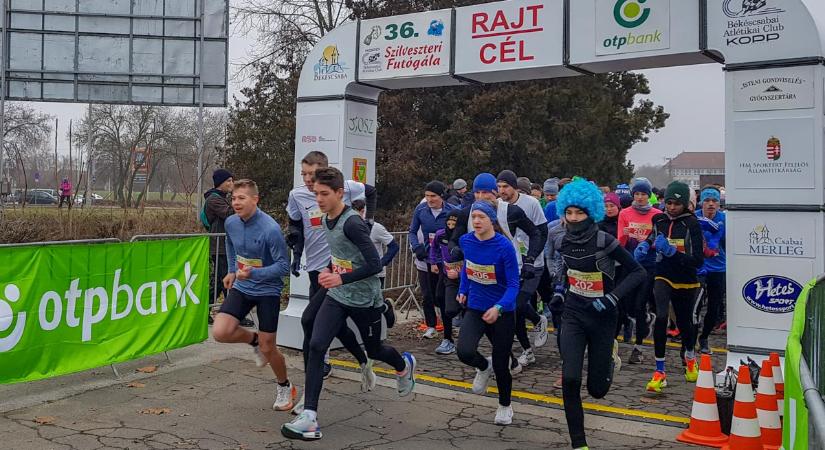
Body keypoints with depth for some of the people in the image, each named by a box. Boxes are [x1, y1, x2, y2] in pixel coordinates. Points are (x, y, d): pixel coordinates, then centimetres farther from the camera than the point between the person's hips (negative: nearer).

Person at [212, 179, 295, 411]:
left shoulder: (270, 229, -23)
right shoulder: (231, 222, -3)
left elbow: (284, 266, -20)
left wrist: (253, 274, -30)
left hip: (267, 291, -5)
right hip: (241, 287, 5)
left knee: (267, 348, 0)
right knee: (220, 332, -13)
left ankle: (285, 387, 27)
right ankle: (253, 339, 19)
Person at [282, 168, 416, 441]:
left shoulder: (352, 223, -24)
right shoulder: (326, 219, 3)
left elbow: (375, 264, -25)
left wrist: (341, 278, -30)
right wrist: (329, 270, 5)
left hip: (365, 300, -6)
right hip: (336, 297, 6)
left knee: (373, 351, 15)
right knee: (316, 347, -12)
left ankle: (404, 366, 52)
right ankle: (309, 419, -12)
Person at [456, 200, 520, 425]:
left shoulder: (504, 246, -20)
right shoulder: (466, 241, -5)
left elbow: (513, 285, -19)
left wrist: (498, 307, -35)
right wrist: (463, 290, 9)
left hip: (502, 312, -3)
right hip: (475, 308, 3)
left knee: (501, 364, 5)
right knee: (465, 352, -21)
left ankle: (505, 406, 36)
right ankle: (484, 367, 17)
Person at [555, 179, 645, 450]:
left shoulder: (604, 241, -16)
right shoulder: (565, 241, -2)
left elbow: (638, 272, -13)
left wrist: (612, 297, -22)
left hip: (602, 317, -3)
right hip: (574, 315, 3)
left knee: (597, 389, 7)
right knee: (570, 380, -15)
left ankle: (608, 354, 41)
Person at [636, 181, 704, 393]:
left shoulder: (692, 224, -12)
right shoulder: (659, 220, -2)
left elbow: (698, 260, -16)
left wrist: (673, 251, -27)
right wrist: (645, 245, 3)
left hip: (686, 282, -1)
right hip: (663, 278, 1)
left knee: (685, 323, 15)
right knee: (661, 317, -22)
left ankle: (690, 357, 50)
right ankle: (660, 371, -14)